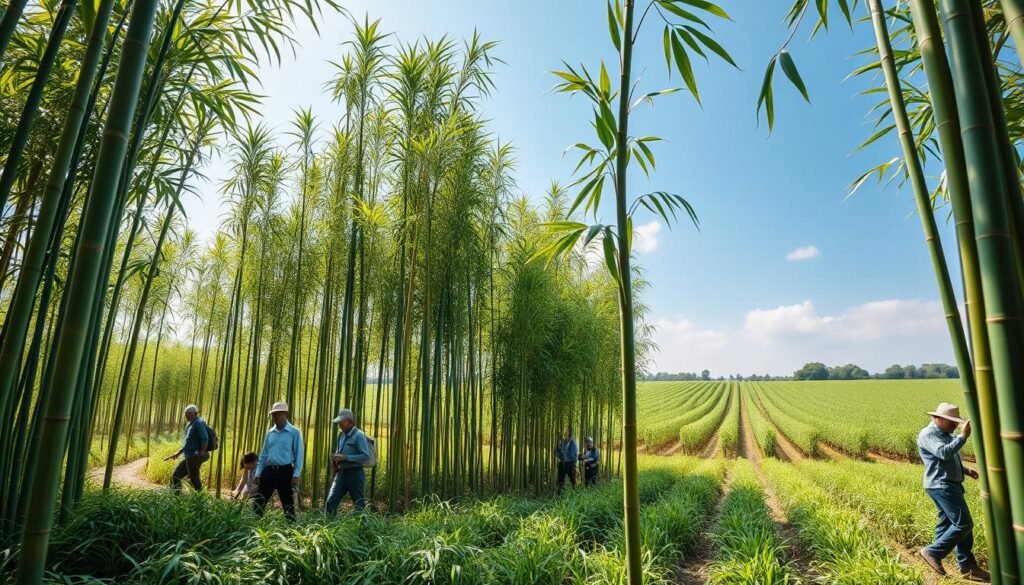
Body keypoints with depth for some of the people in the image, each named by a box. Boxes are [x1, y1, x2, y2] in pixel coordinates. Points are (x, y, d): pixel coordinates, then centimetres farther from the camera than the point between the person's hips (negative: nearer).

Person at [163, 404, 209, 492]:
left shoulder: (199, 423, -12)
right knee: (175, 477, 15)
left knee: (194, 481, -9)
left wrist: (201, 454, -30)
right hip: (188, 458, 10)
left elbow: (205, 439, -23)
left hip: (194, 458, -10)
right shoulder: (190, 424, 18)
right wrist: (178, 453, 26)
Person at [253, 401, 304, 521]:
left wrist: (296, 475, -12)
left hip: (285, 471, -5)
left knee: (288, 504, 3)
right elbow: (263, 454, 15)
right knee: (258, 501, 4)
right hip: (269, 471, 5)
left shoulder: (294, 432, -4)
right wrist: (258, 473, 9)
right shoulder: (270, 432, 10)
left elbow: (298, 455, -6)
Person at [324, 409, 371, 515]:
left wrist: (346, 457, -22)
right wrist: (335, 457, 2)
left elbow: (366, 456, -19)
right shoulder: (341, 435, 11)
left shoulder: (358, 435, -12)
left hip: (354, 473, -7)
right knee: (331, 502, 2)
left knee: (359, 505, 4)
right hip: (341, 473, 7)